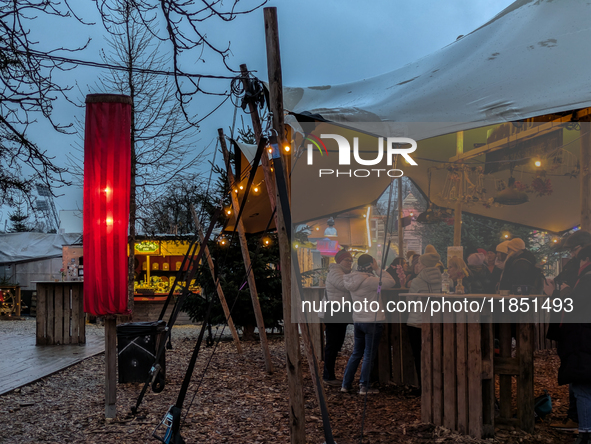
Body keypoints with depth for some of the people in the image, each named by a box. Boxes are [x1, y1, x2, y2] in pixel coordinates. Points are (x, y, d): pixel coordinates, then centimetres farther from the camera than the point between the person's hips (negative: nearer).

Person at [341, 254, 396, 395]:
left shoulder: (353, 280, 3)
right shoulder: (369, 280, -20)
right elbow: (391, 282, -18)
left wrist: (376, 271, 7)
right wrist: (378, 269, -11)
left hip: (357, 321, 7)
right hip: (373, 321, -7)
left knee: (356, 354, 16)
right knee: (369, 355, 2)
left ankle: (346, 384, 19)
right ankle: (364, 386, 5)